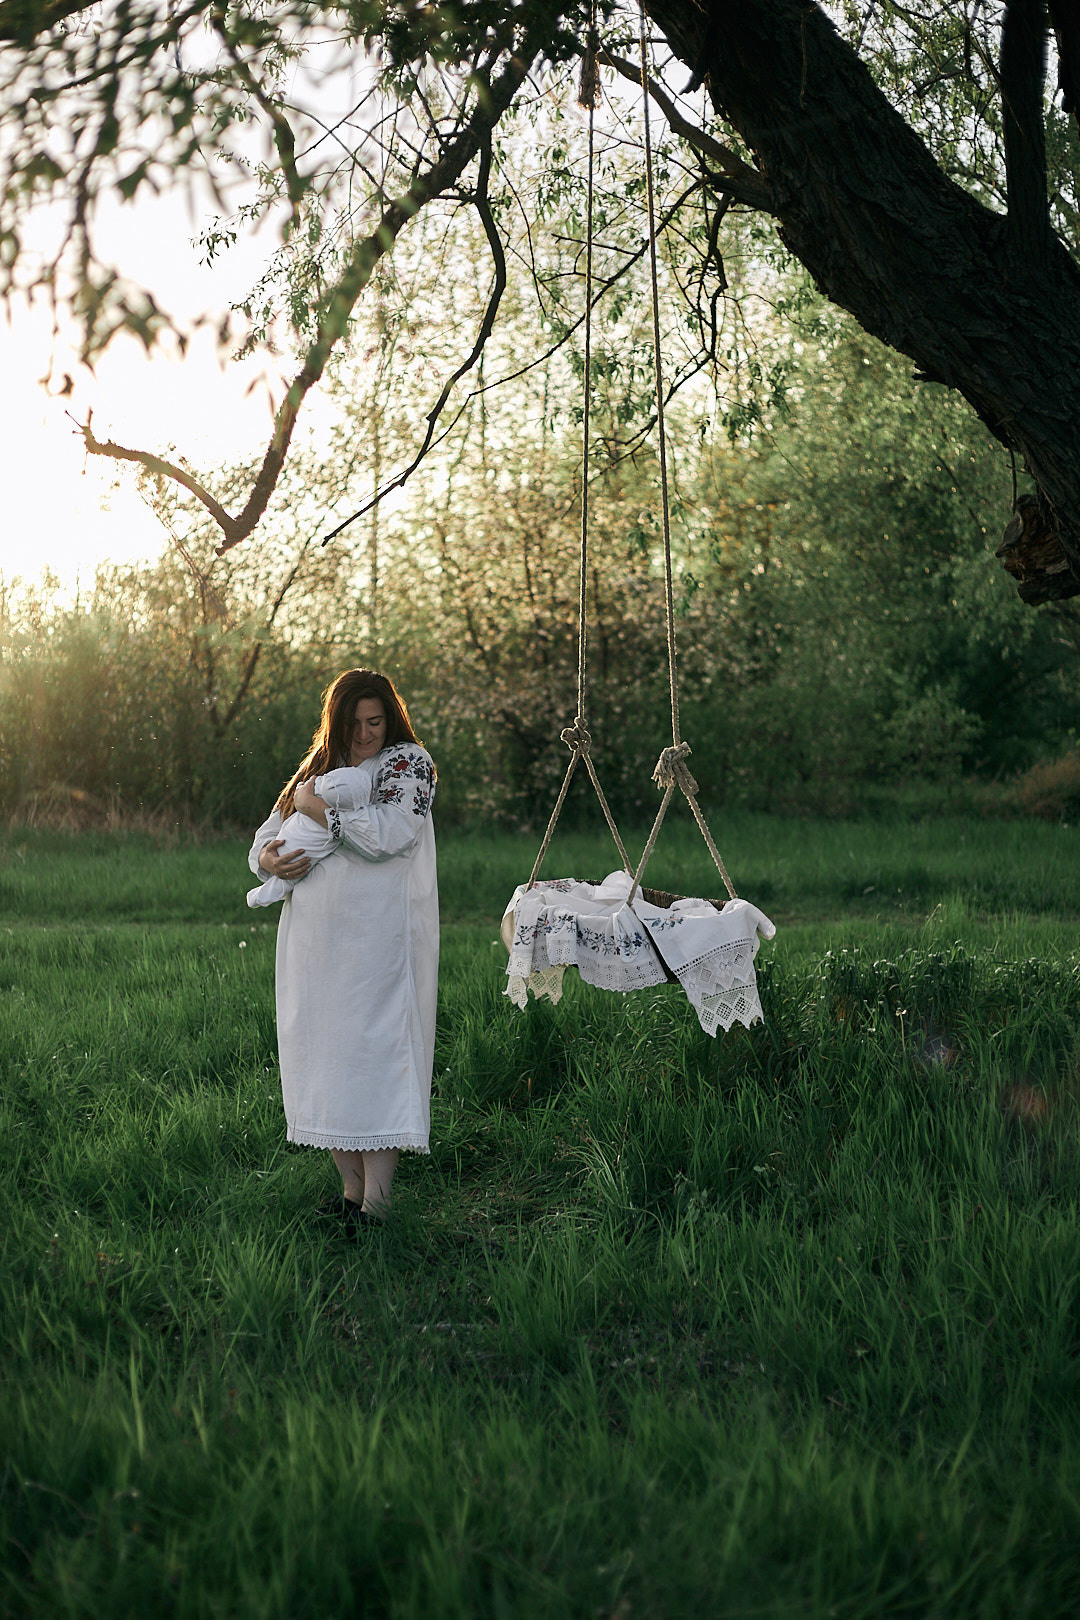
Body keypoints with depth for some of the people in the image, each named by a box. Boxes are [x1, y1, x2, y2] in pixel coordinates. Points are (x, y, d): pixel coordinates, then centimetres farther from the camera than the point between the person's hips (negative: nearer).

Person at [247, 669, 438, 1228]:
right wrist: (267, 859, -3)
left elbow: (390, 834, -14)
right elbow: (268, 833, 21)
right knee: (323, 1051, 5)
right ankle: (351, 1187, 12)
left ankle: (376, 1199, -11)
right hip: (315, 939, 6)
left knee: (377, 1053, -11)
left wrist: (319, 807, -5)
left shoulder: (409, 762, 2)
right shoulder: (318, 768, 20)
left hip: (379, 936, -6)